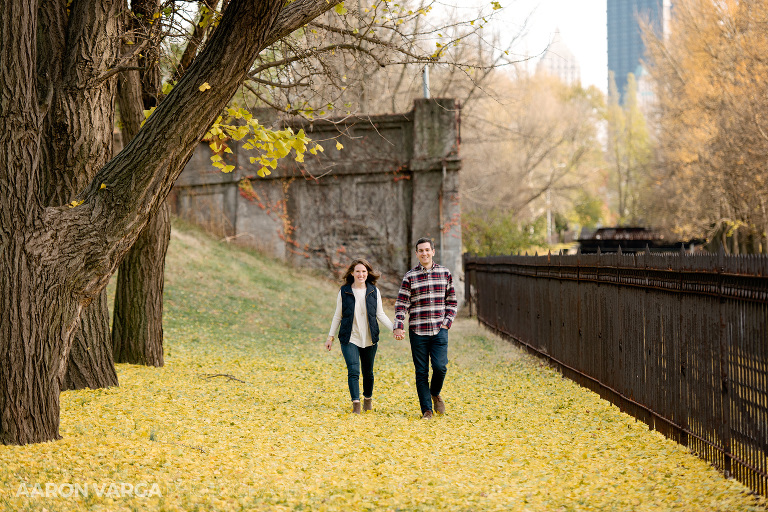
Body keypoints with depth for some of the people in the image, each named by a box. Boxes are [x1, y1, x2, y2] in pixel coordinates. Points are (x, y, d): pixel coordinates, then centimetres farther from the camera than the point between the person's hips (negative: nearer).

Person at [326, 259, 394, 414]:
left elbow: (380, 314, 6)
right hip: (349, 339, -2)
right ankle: (355, 403, -15)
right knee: (353, 371, -15)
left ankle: (368, 398, 35)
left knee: (368, 371, 13)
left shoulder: (374, 291, 3)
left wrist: (394, 329, -6)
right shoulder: (344, 291, 0)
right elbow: (338, 315, 7)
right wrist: (330, 336, 7)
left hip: (370, 339, 2)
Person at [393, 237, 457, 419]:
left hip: (439, 330, 1)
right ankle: (426, 409, 10)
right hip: (417, 331, -1)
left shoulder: (445, 273, 7)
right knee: (421, 372, 1)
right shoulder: (410, 277, 1)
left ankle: (435, 393, 19)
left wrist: (447, 321, 1)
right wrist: (398, 327, -12)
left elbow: (452, 301, 13)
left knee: (440, 366, -12)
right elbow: (401, 304, 0)